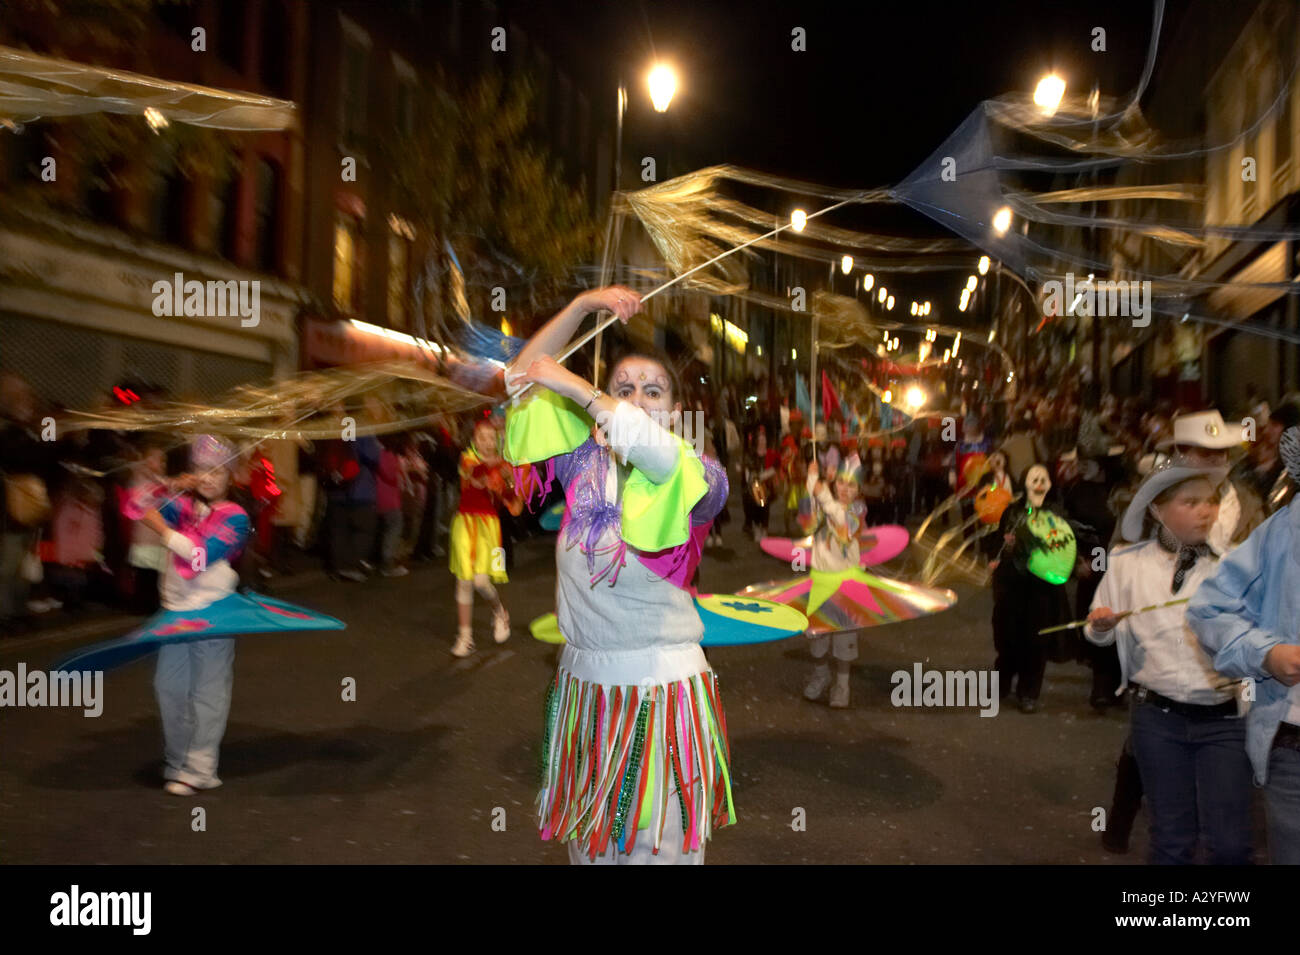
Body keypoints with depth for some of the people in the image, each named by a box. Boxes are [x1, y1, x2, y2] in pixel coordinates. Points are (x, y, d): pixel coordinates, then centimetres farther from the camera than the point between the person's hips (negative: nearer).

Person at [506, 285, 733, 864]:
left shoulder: (689, 481, -7)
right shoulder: (585, 467, 3)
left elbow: (659, 449, -31)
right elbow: (525, 375, 7)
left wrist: (574, 387, -23)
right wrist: (583, 306, -1)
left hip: (662, 687, -4)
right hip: (584, 683, 4)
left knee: (658, 846, 3)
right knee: (589, 844, 15)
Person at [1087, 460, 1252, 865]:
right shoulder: (1127, 563, 1)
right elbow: (1103, 635, 10)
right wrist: (1100, 624, -9)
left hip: (1224, 718, -1)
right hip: (1156, 715, 1)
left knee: (1229, 843, -3)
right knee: (1172, 838, 12)